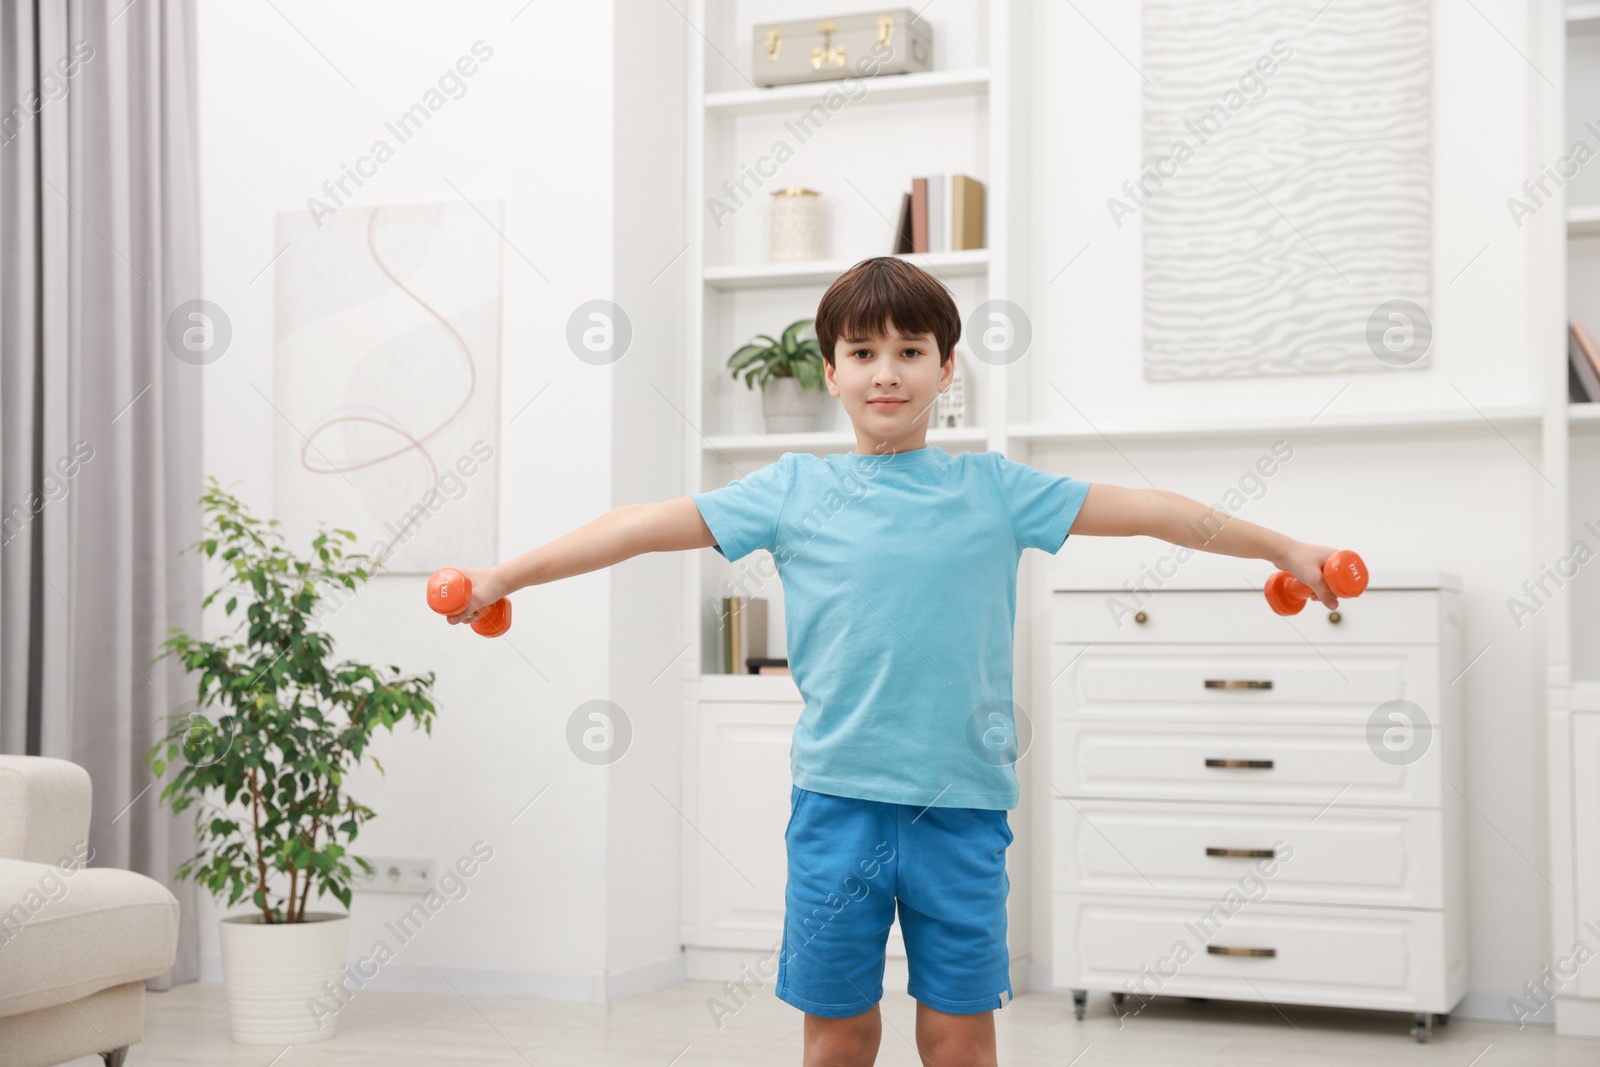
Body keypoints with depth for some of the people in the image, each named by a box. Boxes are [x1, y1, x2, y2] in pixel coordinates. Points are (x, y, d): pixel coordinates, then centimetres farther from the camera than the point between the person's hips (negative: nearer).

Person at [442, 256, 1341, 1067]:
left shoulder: (994, 489, 5)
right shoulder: (793, 490, 3)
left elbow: (1147, 509, 8)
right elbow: (648, 525, 4)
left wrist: (1286, 550, 9)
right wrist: (505, 576, 3)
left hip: (962, 803, 0)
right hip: (837, 800, 0)